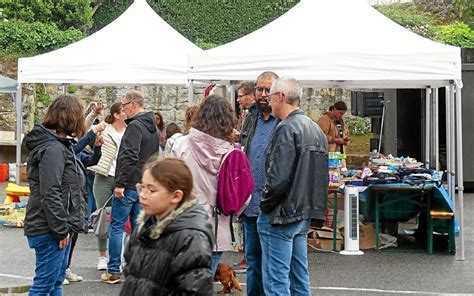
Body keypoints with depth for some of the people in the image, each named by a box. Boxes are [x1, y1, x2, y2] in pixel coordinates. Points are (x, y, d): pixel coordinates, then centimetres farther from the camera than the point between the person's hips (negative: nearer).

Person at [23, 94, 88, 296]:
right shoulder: (52, 149, -19)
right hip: (49, 230, -11)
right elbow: (50, 195, -23)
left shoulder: (61, 145, 12)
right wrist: (61, 229, -20)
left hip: (60, 228, 11)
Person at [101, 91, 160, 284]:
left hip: (129, 186, -8)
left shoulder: (135, 126, -15)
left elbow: (129, 157, -23)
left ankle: (113, 272, 2)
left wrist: (120, 184, -21)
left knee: (116, 226, 0)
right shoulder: (153, 128, 14)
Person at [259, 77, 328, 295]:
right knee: (300, 278, 15)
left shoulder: (287, 129, -15)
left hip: (281, 214, -9)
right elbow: (321, 175, 17)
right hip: (305, 214, 9)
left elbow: (278, 177, -22)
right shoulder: (315, 128, 13)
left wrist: (265, 204, -8)